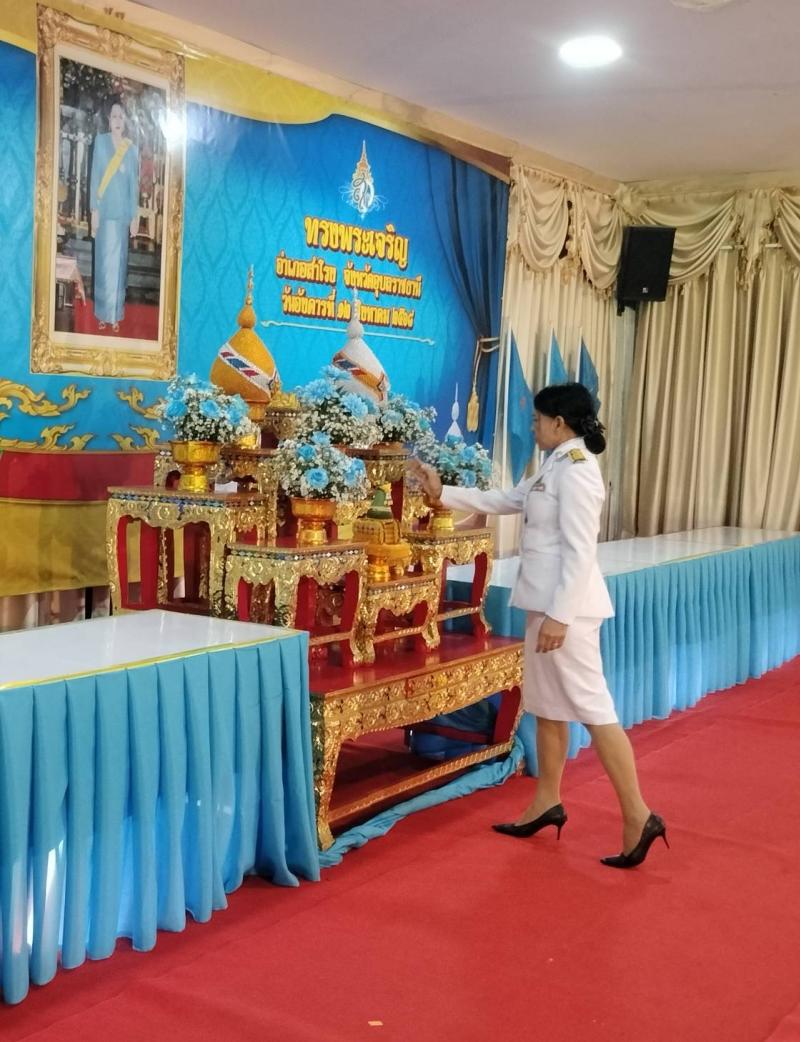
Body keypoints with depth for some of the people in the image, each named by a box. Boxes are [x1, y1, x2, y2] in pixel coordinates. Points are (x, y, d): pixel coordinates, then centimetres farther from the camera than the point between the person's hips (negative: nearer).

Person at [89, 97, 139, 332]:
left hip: (122, 212, 1)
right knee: (103, 261, 2)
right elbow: (95, 176, -1)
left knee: (118, 262, 4)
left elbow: (134, 183, 6)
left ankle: (116, 315, 11)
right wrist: (94, 209, -7)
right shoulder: (100, 141, 2)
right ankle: (102, 314, 9)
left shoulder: (132, 148, 6)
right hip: (104, 210, -1)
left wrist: (135, 216, 2)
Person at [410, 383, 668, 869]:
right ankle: (547, 803, 26)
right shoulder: (555, 468, 14)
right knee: (547, 704, 15)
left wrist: (560, 615, -22)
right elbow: (503, 501, 25)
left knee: (592, 707, -7)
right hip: (548, 601, 10)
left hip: (567, 604, -10)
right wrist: (442, 492, 24)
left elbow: (579, 551, -21)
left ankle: (638, 817, -2)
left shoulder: (576, 470, -16)